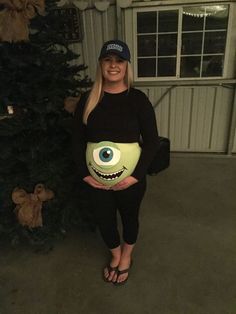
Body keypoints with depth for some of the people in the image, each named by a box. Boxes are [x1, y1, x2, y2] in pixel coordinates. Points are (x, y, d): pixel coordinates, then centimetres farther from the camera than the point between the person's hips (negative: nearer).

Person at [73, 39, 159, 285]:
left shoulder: (138, 99, -10)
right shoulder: (88, 99, -3)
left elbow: (152, 141, -10)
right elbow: (78, 140, -1)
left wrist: (136, 175, -17)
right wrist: (84, 173, -8)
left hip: (129, 177, -2)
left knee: (129, 217, 19)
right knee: (103, 219, 17)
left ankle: (126, 257, 50)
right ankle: (115, 255, 49)